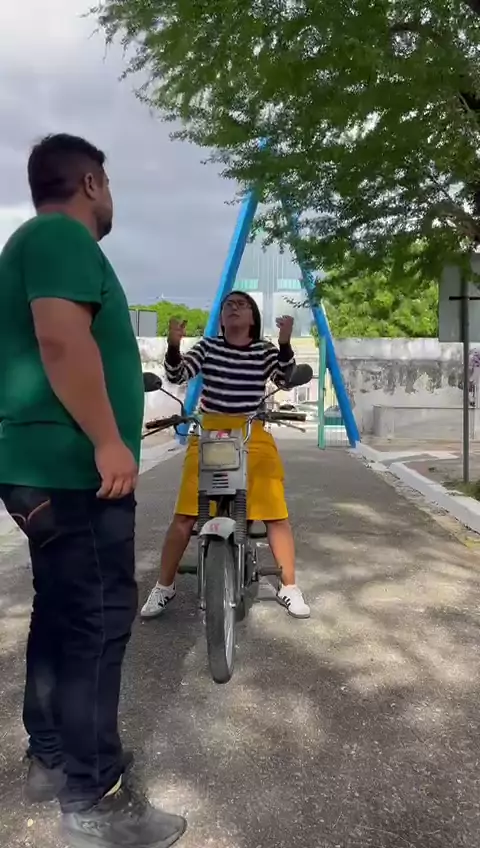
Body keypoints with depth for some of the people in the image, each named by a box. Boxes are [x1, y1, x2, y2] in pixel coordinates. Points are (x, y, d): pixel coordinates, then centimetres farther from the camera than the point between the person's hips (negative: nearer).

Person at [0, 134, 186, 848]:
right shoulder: (63, 233, -10)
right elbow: (62, 338, -25)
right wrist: (108, 441, -23)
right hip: (74, 468, -11)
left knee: (62, 616, 16)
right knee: (97, 622, -5)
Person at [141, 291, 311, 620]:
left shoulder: (265, 351, 5)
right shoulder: (208, 346, 6)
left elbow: (287, 379, -8)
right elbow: (177, 375, -2)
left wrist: (285, 343, -23)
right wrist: (174, 345, -20)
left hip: (253, 436, 0)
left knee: (277, 515, -2)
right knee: (185, 515, -2)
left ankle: (289, 587, 16)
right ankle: (164, 587, 13)